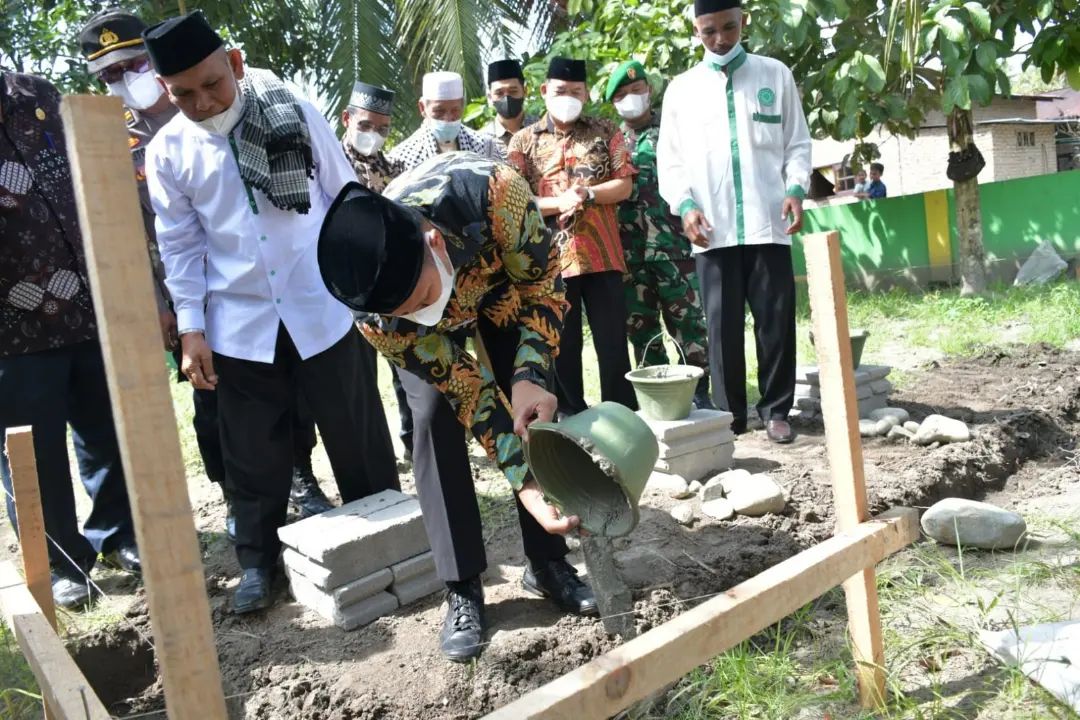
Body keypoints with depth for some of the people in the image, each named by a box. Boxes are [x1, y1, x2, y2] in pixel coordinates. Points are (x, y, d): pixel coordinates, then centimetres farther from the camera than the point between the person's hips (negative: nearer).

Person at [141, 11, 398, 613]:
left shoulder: (296, 114, -3)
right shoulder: (168, 151, 0)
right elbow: (181, 246, 5)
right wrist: (192, 328, 1)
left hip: (326, 310, -1)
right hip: (240, 324, 1)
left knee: (358, 439, 9)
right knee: (255, 452, 10)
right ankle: (258, 561, 28)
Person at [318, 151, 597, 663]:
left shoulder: (493, 193, -45)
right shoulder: (380, 322, -38)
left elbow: (543, 285, -27)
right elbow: (469, 393, -31)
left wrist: (531, 377, -40)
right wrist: (527, 484, -36)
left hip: (502, 282, 1)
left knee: (533, 408, -6)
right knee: (436, 418, -17)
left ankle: (547, 563, 9)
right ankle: (462, 590, -5)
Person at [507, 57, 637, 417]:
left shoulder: (605, 133, 10)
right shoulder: (523, 141, 7)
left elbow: (625, 184, 3)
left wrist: (588, 193, -14)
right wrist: (558, 203, -15)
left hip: (601, 254, 0)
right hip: (550, 258, 0)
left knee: (613, 341, 4)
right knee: (562, 344, 7)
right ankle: (570, 417, 18)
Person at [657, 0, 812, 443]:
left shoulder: (775, 75, 12)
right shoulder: (681, 88, 11)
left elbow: (797, 143, 10)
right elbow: (669, 159, 8)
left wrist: (795, 189, -7)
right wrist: (685, 204, -8)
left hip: (768, 223, 0)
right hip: (713, 230, 0)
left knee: (777, 319, 1)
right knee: (723, 325, 3)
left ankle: (776, 409, 13)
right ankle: (730, 413, 13)